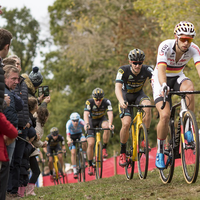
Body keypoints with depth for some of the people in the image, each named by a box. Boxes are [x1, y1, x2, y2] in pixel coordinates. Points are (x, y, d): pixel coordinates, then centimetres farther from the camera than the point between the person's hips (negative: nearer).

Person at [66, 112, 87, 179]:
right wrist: (69, 140, -62)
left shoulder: (81, 122, -33)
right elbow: (68, 135, -38)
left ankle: (85, 156, -9)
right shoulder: (69, 124, -33)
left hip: (79, 134, 1)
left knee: (84, 141, -34)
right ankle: (75, 171, -7)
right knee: (73, 153, -14)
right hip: (72, 136, -1)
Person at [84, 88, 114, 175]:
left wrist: (110, 124, -57)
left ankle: (104, 148, -17)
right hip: (91, 120, -1)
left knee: (106, 127, -36)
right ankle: (90, 165, 3)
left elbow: (110, 113, -38)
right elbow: (86, 114, -40)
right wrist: (86, 124, -59)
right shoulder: (89, 102, -28)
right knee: (90, 144, -12)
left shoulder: (106, 102, -26)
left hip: (102, 119, 1)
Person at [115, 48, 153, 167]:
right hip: (126, 96, -1)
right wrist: (121, 101, -58)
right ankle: (123, 152, 1)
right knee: (126, 124, -20)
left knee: (147, 106, -33)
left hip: (139, 94, 2)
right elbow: (118, 87, -38)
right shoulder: (123, 70, -28)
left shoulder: (147, 70, -23)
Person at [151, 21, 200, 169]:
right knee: (165, 115, -21)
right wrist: (164, 86, -59)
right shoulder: (165, 46, -28)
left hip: (178, 77, 2)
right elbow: (161, 70, -40)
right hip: (161, 79, -2)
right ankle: (160, 152, -1)